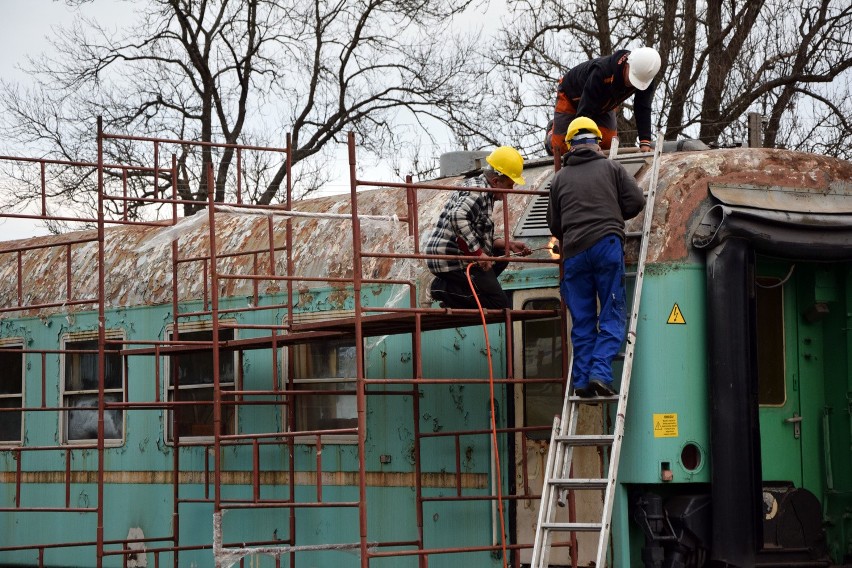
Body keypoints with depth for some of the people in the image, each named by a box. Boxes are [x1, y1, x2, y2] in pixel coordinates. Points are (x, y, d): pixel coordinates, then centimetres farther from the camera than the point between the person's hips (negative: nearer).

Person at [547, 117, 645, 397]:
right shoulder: (611, 168, 9)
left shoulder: (560, 178, 15)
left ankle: (582, 379, 1)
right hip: (607, 245, -2)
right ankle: (600, 372, -16)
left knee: (582, 320, 7)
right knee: (612, 316, -1)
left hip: (573, 252, 2)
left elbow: (554, 224, 18)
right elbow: (636, 201, 5)